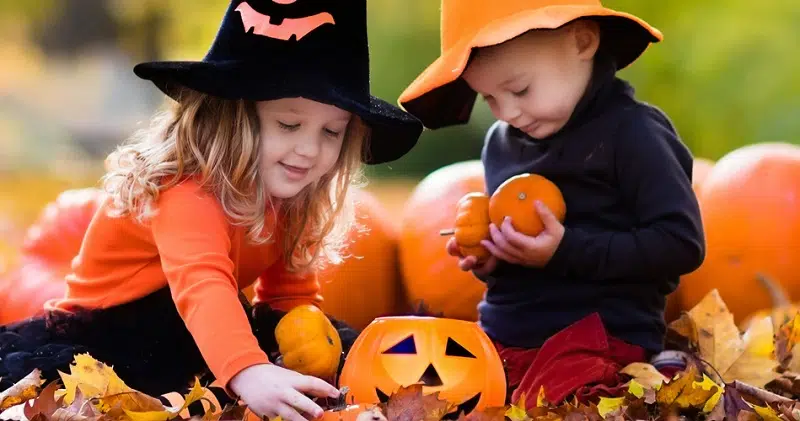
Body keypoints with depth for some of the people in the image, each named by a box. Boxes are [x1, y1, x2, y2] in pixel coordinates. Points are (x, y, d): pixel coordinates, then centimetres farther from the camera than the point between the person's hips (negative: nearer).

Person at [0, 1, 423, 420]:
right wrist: (248, 372, -66)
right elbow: (200, 286, -49)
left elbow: (293, 294, 2)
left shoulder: (293, 197, -5)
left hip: (206, 331, 7)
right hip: (103, 332, -7)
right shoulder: (189, 190, -31)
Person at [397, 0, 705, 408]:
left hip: (599, 338, -7)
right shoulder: (500, 142, 14)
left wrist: (568, 251, -20)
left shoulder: (630, 132, -9)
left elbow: (682, 243, -15)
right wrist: (488, 258, 2)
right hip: (502, 333, 8)